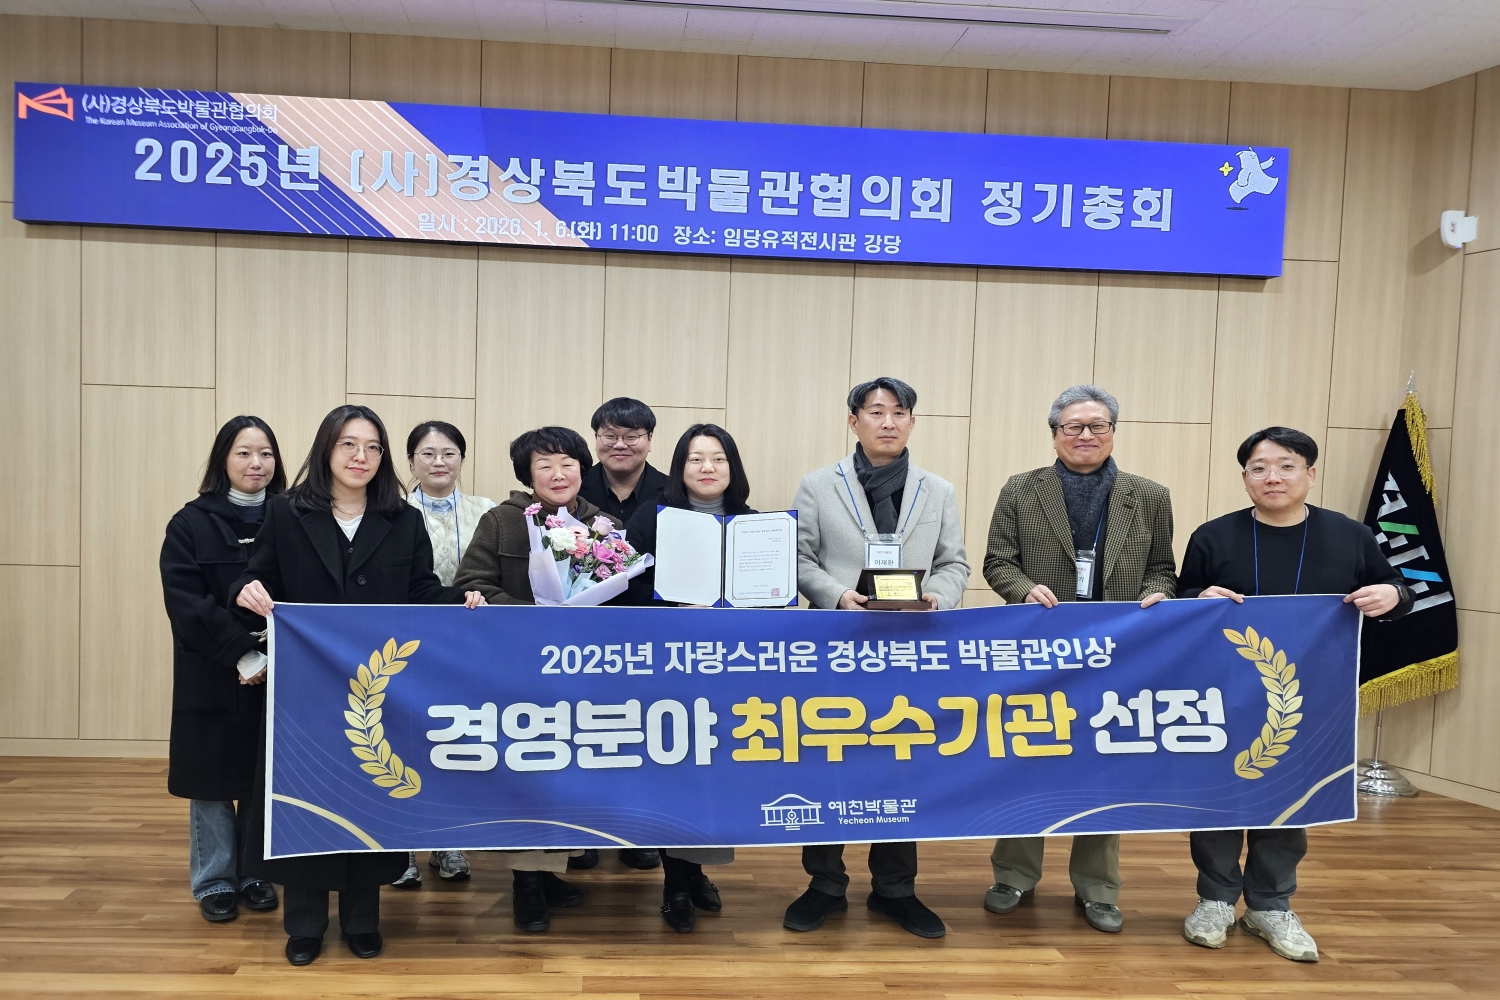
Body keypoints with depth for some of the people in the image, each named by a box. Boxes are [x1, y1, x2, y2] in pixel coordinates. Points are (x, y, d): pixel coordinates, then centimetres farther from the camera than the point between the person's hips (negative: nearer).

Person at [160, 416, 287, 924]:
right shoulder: (191, 524, -2)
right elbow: (187, 602, -11)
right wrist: (242, 653, -19)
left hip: (277, 675, 2)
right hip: (212, 677, -2)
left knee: (263, 779, 10)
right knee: (212, 778, 7)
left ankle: (255, 875, 25)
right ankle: (214, 883, 21)